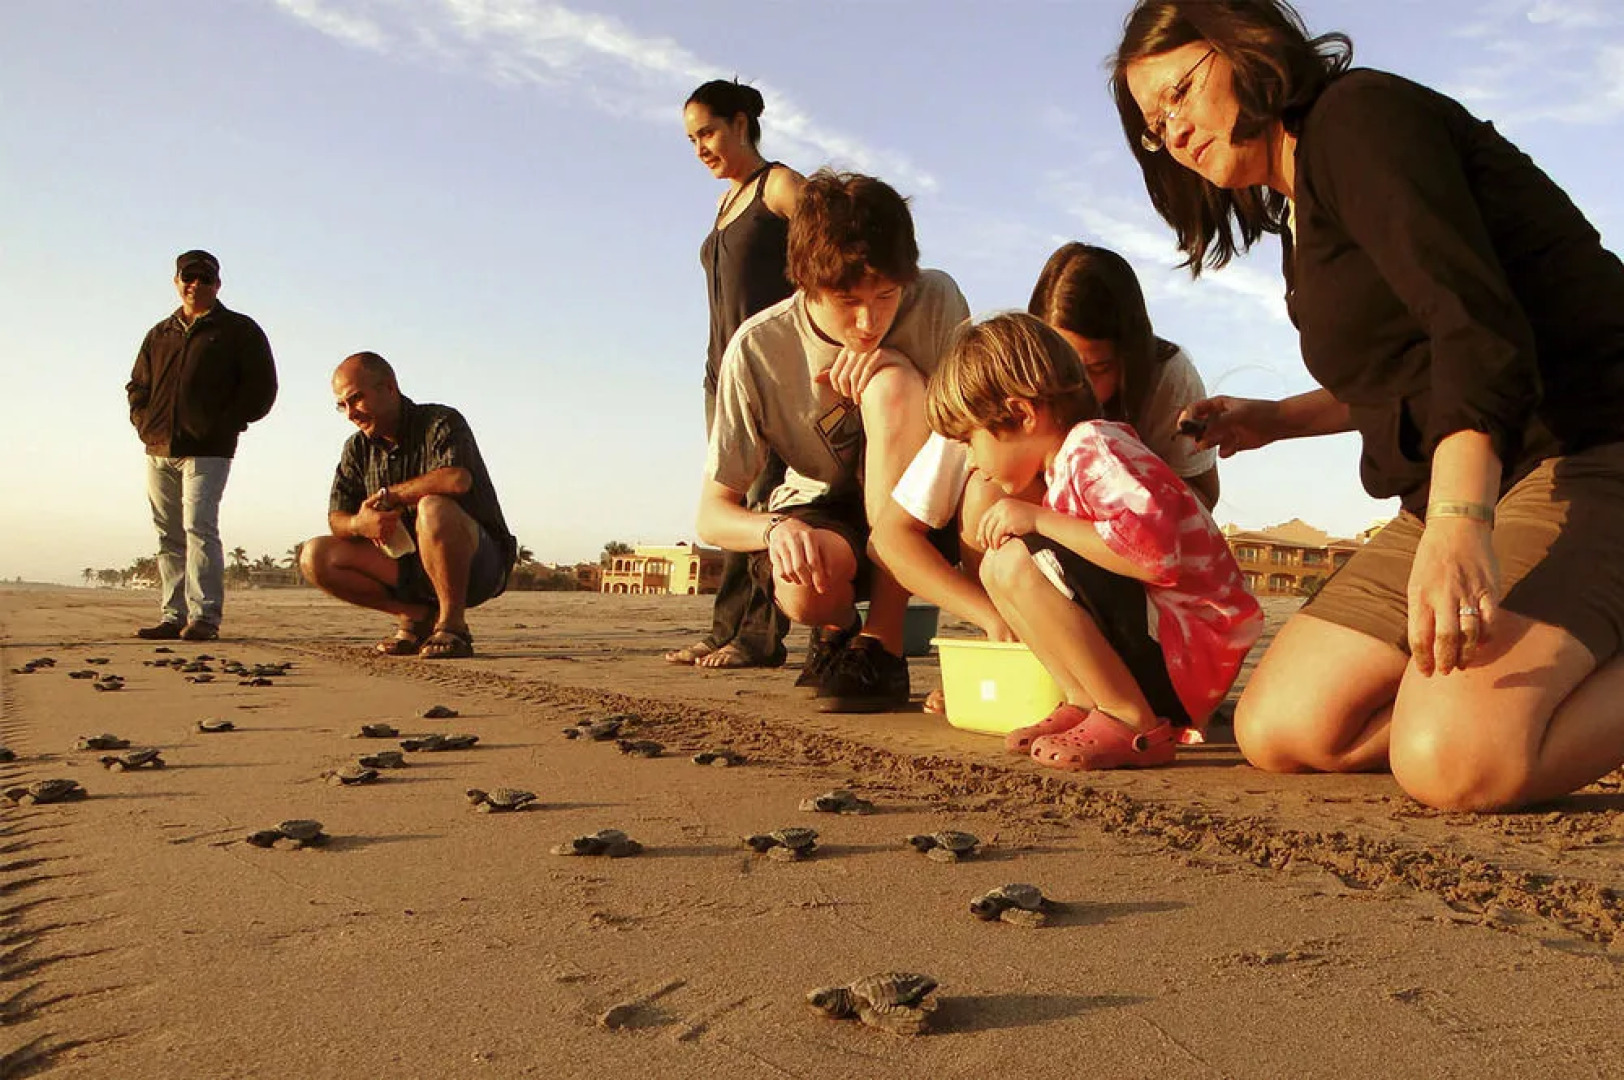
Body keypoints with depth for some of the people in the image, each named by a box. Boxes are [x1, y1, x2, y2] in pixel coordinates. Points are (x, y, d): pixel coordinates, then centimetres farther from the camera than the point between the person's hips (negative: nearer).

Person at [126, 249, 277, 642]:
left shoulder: (239, 330, 5)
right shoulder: (160, 334, 21)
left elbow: (261, 387, -2)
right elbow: (137, 386, 26)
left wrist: (225, 426, -8)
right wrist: (144, 423, 8)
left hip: (207, 451, -6)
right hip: (159, 451, 6)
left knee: (199, 528, -15)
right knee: (170, 536, 7)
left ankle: (204, 616, -14)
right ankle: (173, 616, 11)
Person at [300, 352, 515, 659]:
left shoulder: (441, 422, -12)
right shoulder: (358, 449, 9)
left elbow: (458, 480, -33)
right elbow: (336, 519, 5)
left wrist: (387, 496, -18)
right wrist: (361, 523, -21)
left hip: (478, 563, -6)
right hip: (409, 565, 7)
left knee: (433, 508, -37)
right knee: (315, 556, -7)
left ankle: (452, 624, -21)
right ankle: (417, 616, 0)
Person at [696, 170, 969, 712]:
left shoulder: (936, 302, -15)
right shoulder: (758, 348, -17)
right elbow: (712, 515, -12)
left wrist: (891, 365, -26)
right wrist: (776, 527, -36)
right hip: (820, 510, 0)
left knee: (890, 382, -29)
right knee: (805, 587, -37)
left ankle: (882, 640, -21)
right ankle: (837, 628, 7)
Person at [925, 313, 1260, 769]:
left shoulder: (1094, 447, -15)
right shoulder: (1062, 466, 16)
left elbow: (1155, 551, -31)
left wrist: (1040, 520, -23)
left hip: (1192, 655, -10)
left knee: (1016, 561, -23)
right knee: (998, 564, 8)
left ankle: (1137, 726, -17)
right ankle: (1086, 704, 0)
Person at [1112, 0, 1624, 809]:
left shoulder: (1358, 115, -8)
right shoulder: (1303, 212, 19)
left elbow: (1476, 324, -23)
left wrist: (1458, 522, -36)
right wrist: (1275, 420, 22)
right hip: (1454, 496, 10)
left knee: (1454, 761, -32)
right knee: (1277, 729, -5)